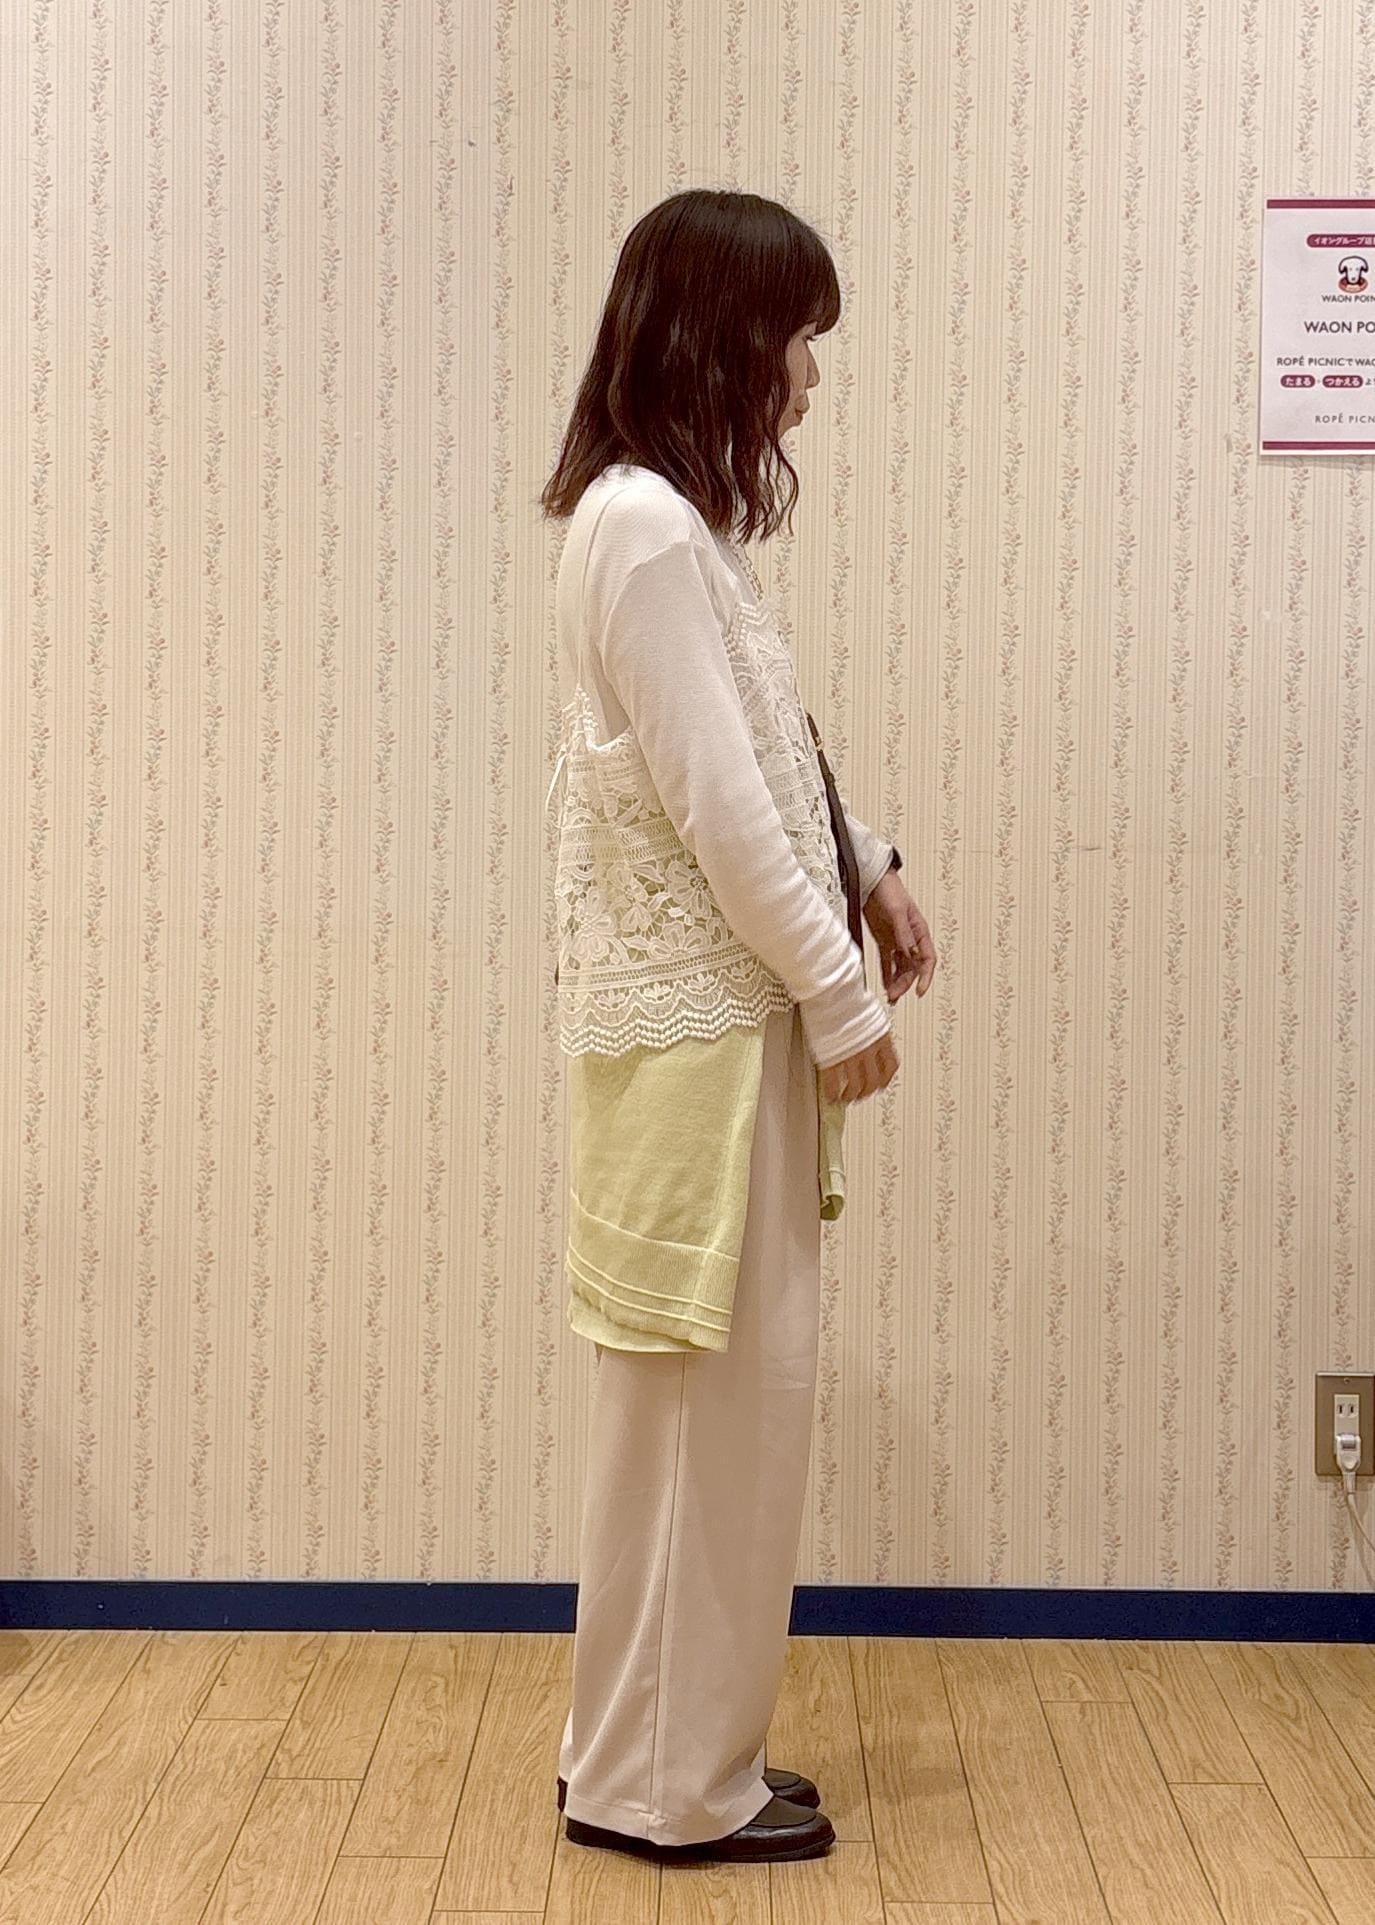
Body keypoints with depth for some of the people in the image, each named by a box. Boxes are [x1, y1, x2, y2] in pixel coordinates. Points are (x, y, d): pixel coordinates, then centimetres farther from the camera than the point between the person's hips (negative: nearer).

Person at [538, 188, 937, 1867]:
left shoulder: (668, 518, 14)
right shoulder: (649, 529, -17)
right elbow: (715, 804, -20)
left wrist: (869, 868, 15)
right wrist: (839, 996, -13)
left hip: (716, 1021, 10)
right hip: (697, 1032, -10)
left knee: (706, 1409, 15)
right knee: (719, 1407, 0)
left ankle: (654, 1759, 28)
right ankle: (671, 1785, 15)